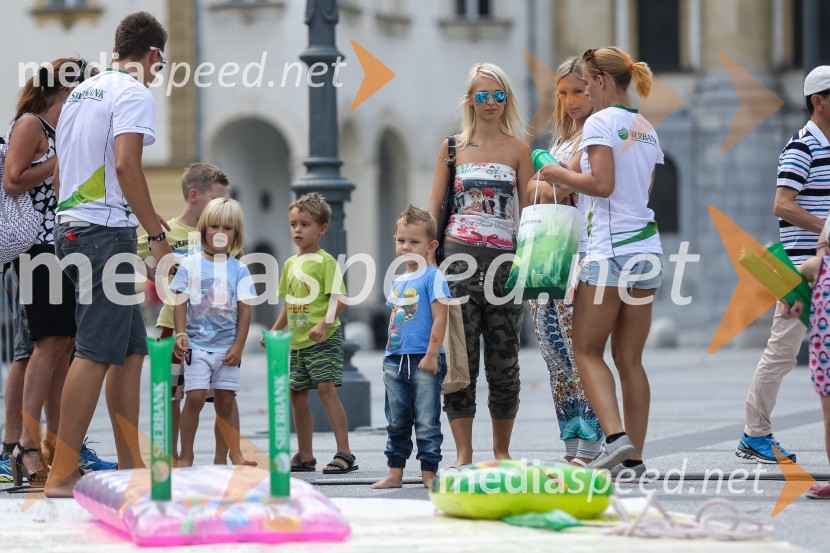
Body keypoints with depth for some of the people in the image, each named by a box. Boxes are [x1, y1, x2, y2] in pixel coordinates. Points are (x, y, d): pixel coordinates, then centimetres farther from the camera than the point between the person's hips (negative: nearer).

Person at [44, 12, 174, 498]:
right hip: (107, 230, -9)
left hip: (72, 226, 9)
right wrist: (157, 233, -14)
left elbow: (59, 175, 24)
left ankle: (131, 467, 13)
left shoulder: (80, 93, 21)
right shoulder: (134, 93, -6)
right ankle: (62, 475, -15)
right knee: (97, 352, -11)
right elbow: (125, 165, -19)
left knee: (132, 348, 13)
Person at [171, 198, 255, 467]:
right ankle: (185, 457, -3)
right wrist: (180, 334, -10)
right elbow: (180, 302, 1)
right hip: (197, 344, -1)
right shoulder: (190, 265, 1)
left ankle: (231, 455, 14)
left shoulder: (239, 269, 3)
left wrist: (238, 346, -2)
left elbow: (245, 309, 3)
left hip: (227, 347, 2)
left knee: (225, 401, 6)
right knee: (195, 397, -9)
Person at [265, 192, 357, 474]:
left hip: (324, 339, -8)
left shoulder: (325, 261, -8)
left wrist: (324, 324, -28)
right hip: (297, 341, 8)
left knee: (326, 388, -17)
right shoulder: (290, 264, 14)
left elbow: (339, 298, -15)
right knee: (297, 394, 10)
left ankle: (344, 454, -17)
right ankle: (305, 457, 21)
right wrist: (275, 331, 17)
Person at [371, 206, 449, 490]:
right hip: (396, 360, 8)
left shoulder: (432, 277, -8)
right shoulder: (398, 281, 15)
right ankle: (395, 473, 18)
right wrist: (389, 353, 17)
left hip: (424, 360, -8)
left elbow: (440, 318, -14)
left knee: (427, 421, -3)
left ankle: (429, 473, 1)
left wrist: (432, 355, -18)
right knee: (396, 422, 11)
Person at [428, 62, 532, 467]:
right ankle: (463, 453, -1)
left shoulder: (517, 150, 8)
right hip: (459, 256, 0)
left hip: (504, 259, 1)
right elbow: (433, 209, 9)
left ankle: (501, 450, 15)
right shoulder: (452, 148, 8)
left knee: (503, 359, 3)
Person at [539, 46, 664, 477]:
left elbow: (602, 184, -17)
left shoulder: (600, 122, -8)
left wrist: (560, 175, -2)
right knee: (630, 358, 8)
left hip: (610, 248, -7)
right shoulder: (648, 130, 16)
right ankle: (633, 459, 6)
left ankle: (616, 437, -17)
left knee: (587, 350, 1)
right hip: (647, 246, 7)